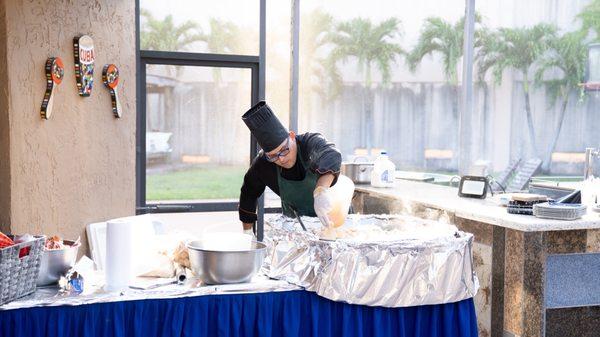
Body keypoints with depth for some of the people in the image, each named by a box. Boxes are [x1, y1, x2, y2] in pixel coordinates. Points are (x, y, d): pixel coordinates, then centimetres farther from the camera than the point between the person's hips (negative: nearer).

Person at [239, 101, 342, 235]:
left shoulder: (311, 142, -28)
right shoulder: (262, 164, -17)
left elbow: (330, 156, -51)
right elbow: (249, 193, 1)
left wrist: (321, 190, -70)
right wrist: (247, 232, 3)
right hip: (294, 224, 2)